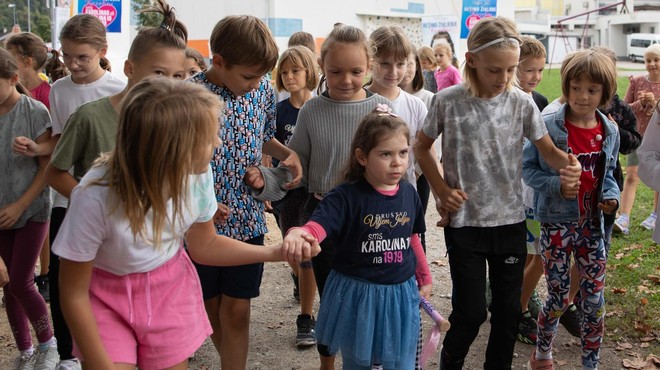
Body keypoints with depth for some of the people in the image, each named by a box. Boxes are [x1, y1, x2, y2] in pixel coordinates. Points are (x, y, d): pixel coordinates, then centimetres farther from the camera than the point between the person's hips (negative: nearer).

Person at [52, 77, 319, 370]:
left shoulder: (197, 174, -20)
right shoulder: (96, 196, -31)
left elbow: (203, 246, 1)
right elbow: (75, 295, -18)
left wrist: (276, 253, -8)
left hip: (171, 290, 3)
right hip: (106, 296, -3)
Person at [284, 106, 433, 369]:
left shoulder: (409, 193, 0)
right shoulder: (347, 196, -17)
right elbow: (318, 224, -32)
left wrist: (424, 277, 23)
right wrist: (299, 234, -55)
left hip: (401, 295, 4)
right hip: (357, 296, -4)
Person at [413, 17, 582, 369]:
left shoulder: (522, 103, -4)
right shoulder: (448, 101, -9)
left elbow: (548, 149, 3)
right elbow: (422, 148, 4)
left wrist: (567, 163, -21)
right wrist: (442, 191, -7)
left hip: (510, 222, 3)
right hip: (463, 223, -2)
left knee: (508, 308, 11)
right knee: (471, 311, -1)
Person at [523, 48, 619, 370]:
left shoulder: (609, 131, 1)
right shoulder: (548, 126, -13)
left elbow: (607, 172, 14)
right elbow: (527, 168, -7)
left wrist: (612, 196, -5)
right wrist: (557, 185, -21)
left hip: (592, 223, 4)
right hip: (558, 222, -4)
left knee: (594, 300, 8)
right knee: (559, 297, 6)